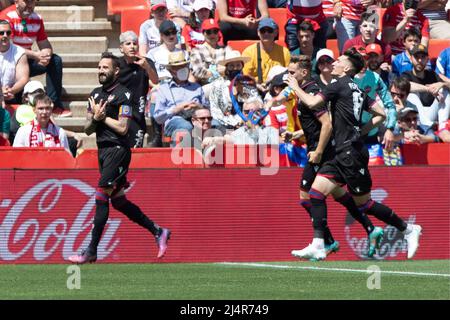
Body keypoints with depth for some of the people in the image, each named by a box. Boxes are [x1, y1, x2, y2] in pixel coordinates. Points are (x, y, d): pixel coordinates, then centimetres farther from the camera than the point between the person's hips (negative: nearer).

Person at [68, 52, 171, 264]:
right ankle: (158, 232, 23)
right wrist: (95, 118, -6)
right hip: (103, 150, 9)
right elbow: (87, 130, 14)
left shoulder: (122, 95, -8)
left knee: (101, 198, -13)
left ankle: (91, 252, -12)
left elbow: (122, 128, -17)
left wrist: (103, 116, -8)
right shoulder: (96, 94, 16)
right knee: (118, 201, 12)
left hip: (117, 150, -9)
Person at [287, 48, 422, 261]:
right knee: (316, 192, 1)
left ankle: (407, 229, 12)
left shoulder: (341, 84, -9)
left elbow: (312, 103, -15)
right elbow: (380, 114, 16)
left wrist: (295, 87, 0)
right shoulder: (356, 89, 16)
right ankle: (318, 247, -3)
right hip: (344, 154, 9)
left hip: (351, 153, -9)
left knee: (364, 204, 0)